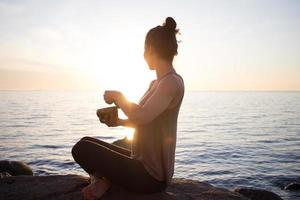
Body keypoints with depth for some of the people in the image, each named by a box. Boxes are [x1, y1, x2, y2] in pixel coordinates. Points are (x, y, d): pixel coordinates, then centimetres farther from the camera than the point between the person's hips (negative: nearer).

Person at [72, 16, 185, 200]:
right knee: (87, 143, 17)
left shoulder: (172, 81, -19)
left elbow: (142, 117, -33)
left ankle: (103, 180, 7)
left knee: (82, 149, -17)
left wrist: (118, 97, -16)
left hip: (151, 176, -10)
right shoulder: (156, 83, 10)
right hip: (142, 162, 10)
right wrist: (119, 122, 7)